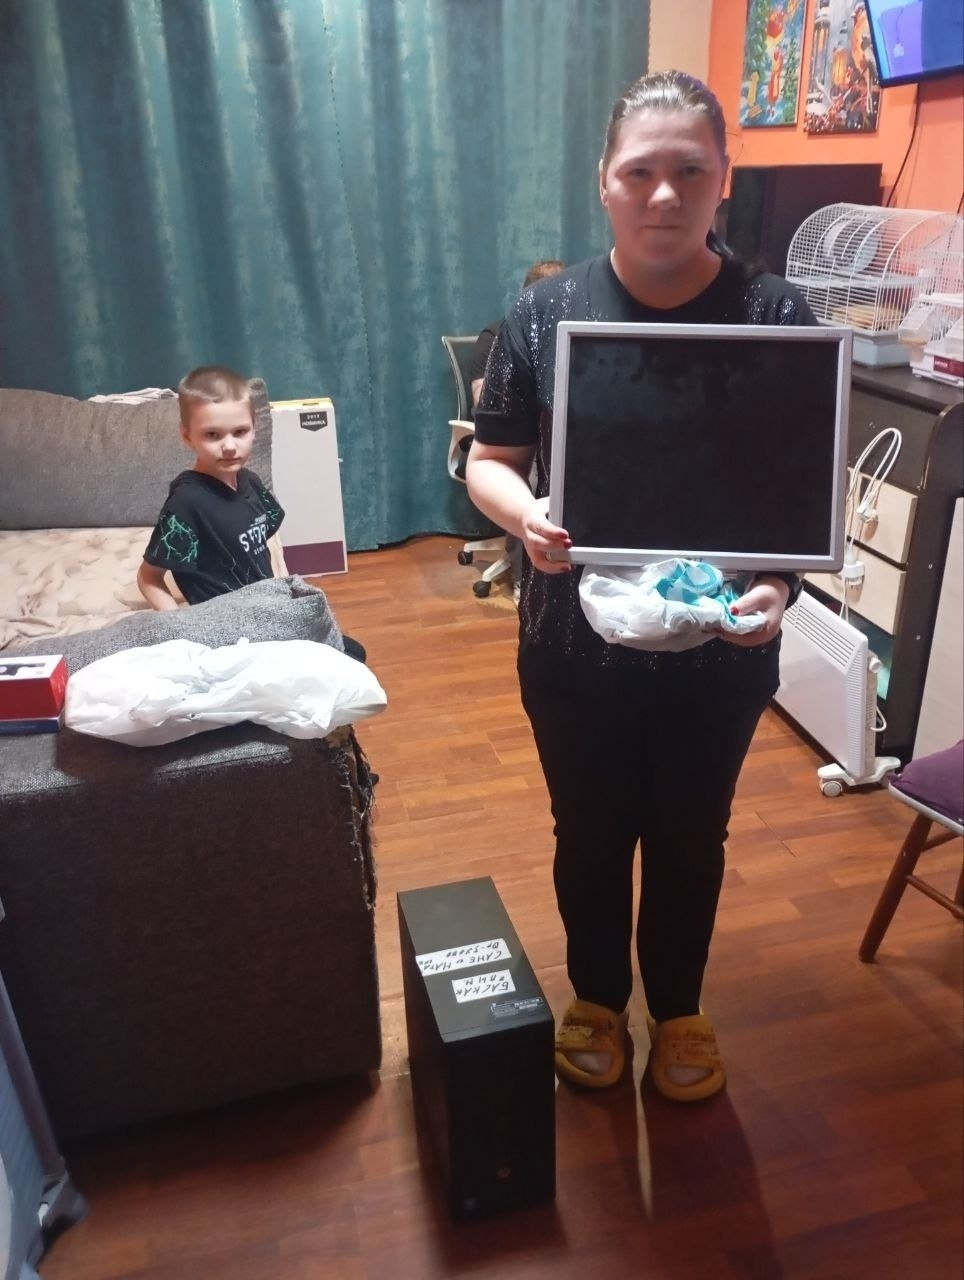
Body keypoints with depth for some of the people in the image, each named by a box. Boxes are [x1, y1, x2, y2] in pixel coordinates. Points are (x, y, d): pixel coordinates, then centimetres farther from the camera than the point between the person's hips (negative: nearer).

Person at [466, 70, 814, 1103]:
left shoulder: (776, 317, -6)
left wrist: (779, 583, -22)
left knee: (690, 838, 19)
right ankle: (597, 998, 46)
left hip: (719, 648, 0)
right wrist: (525, 516, -23)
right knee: (590, 833, 18)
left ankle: (678, 1008, 46)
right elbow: (488, 462, -1)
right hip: (577, 645, 0)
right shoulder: (545, 313, -6)